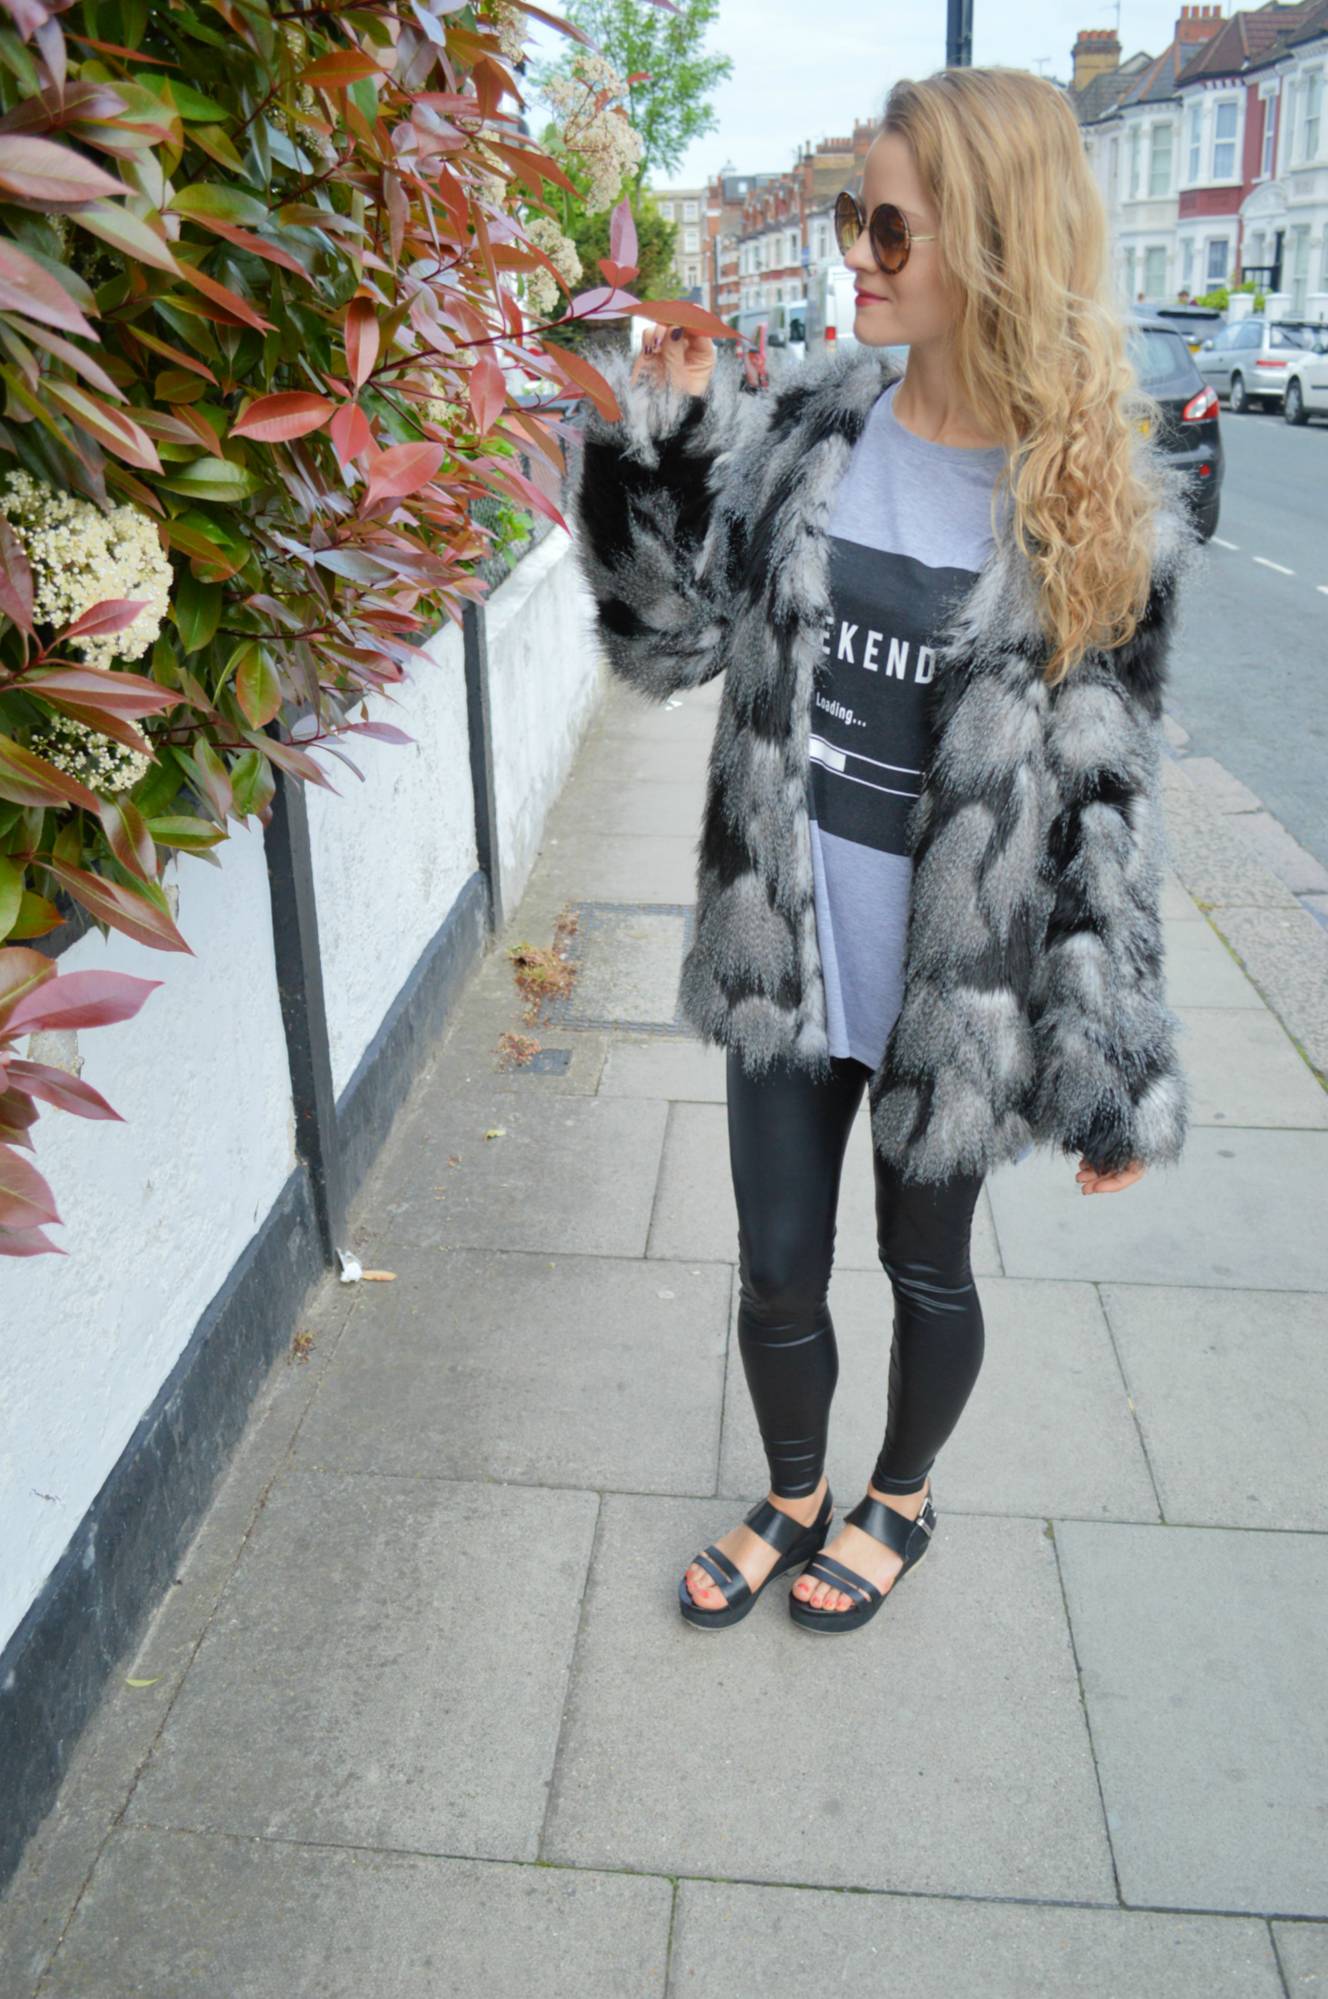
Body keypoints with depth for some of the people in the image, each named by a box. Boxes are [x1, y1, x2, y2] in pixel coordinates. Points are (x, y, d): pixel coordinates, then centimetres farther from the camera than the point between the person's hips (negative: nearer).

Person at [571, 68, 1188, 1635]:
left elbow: (1103, 805, -9)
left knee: (926, 1262, 18)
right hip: (786, 957, 3)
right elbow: (669, 637, 3)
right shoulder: (804, 433, -1)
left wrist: (1119, 1072, -7)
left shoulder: (1099, 515, -11)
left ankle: (900, 1500, 48)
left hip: (961, 978, -3)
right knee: (777, 1269, 14)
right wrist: (655, 436, -10)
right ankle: (793, 1494, 45)